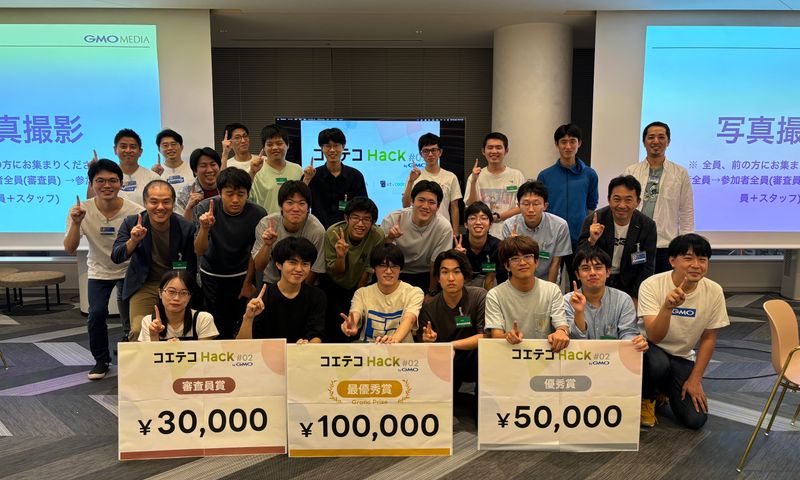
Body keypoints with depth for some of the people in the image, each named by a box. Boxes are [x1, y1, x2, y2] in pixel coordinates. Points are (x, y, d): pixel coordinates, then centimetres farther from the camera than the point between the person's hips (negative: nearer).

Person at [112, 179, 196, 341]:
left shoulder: (186, 228, -10)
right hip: (144, 285, 0)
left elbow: (191, 268, -1)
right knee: (138, 331, -17)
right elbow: (116, 258, -9)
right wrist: (133, 241, -27)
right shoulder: (131, 223, -7)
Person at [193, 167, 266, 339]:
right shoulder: (205, 208, -23)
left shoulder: (258, 214, -21)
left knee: (239, 321, 9)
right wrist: (205, 228, -46)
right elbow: (199, 251, -27)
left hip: (241, 274, 1)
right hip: (211, 274, 0)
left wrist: (248, 282, 2)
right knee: (216, 321, 7)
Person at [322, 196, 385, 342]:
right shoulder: (333, 233, -25)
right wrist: (341, 256, -39)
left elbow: (369, 270, -12)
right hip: (333, 286, -1)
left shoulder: (378, 236, -25)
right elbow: (336, 274, -18)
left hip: (358, 286, 1)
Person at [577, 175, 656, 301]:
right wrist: (591, 241, -31)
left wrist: (635, 299, -7)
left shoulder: (647, 226, -7)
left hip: (628, 284, 2)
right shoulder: (592, 221, -13)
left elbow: (646, 268, -1)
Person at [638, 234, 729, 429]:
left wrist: (695, 379, -2)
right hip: (650, 349, -3)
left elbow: (708, 338, 1)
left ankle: (665, 389, 22)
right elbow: (654, 337, -30)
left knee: (695, 419, -12)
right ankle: (646, 398, -2)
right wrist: (667, 306, -48)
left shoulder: (714, 292, -12)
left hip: (682, 358, 3)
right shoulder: (651, 285, -23)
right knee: (658, 363, -37)